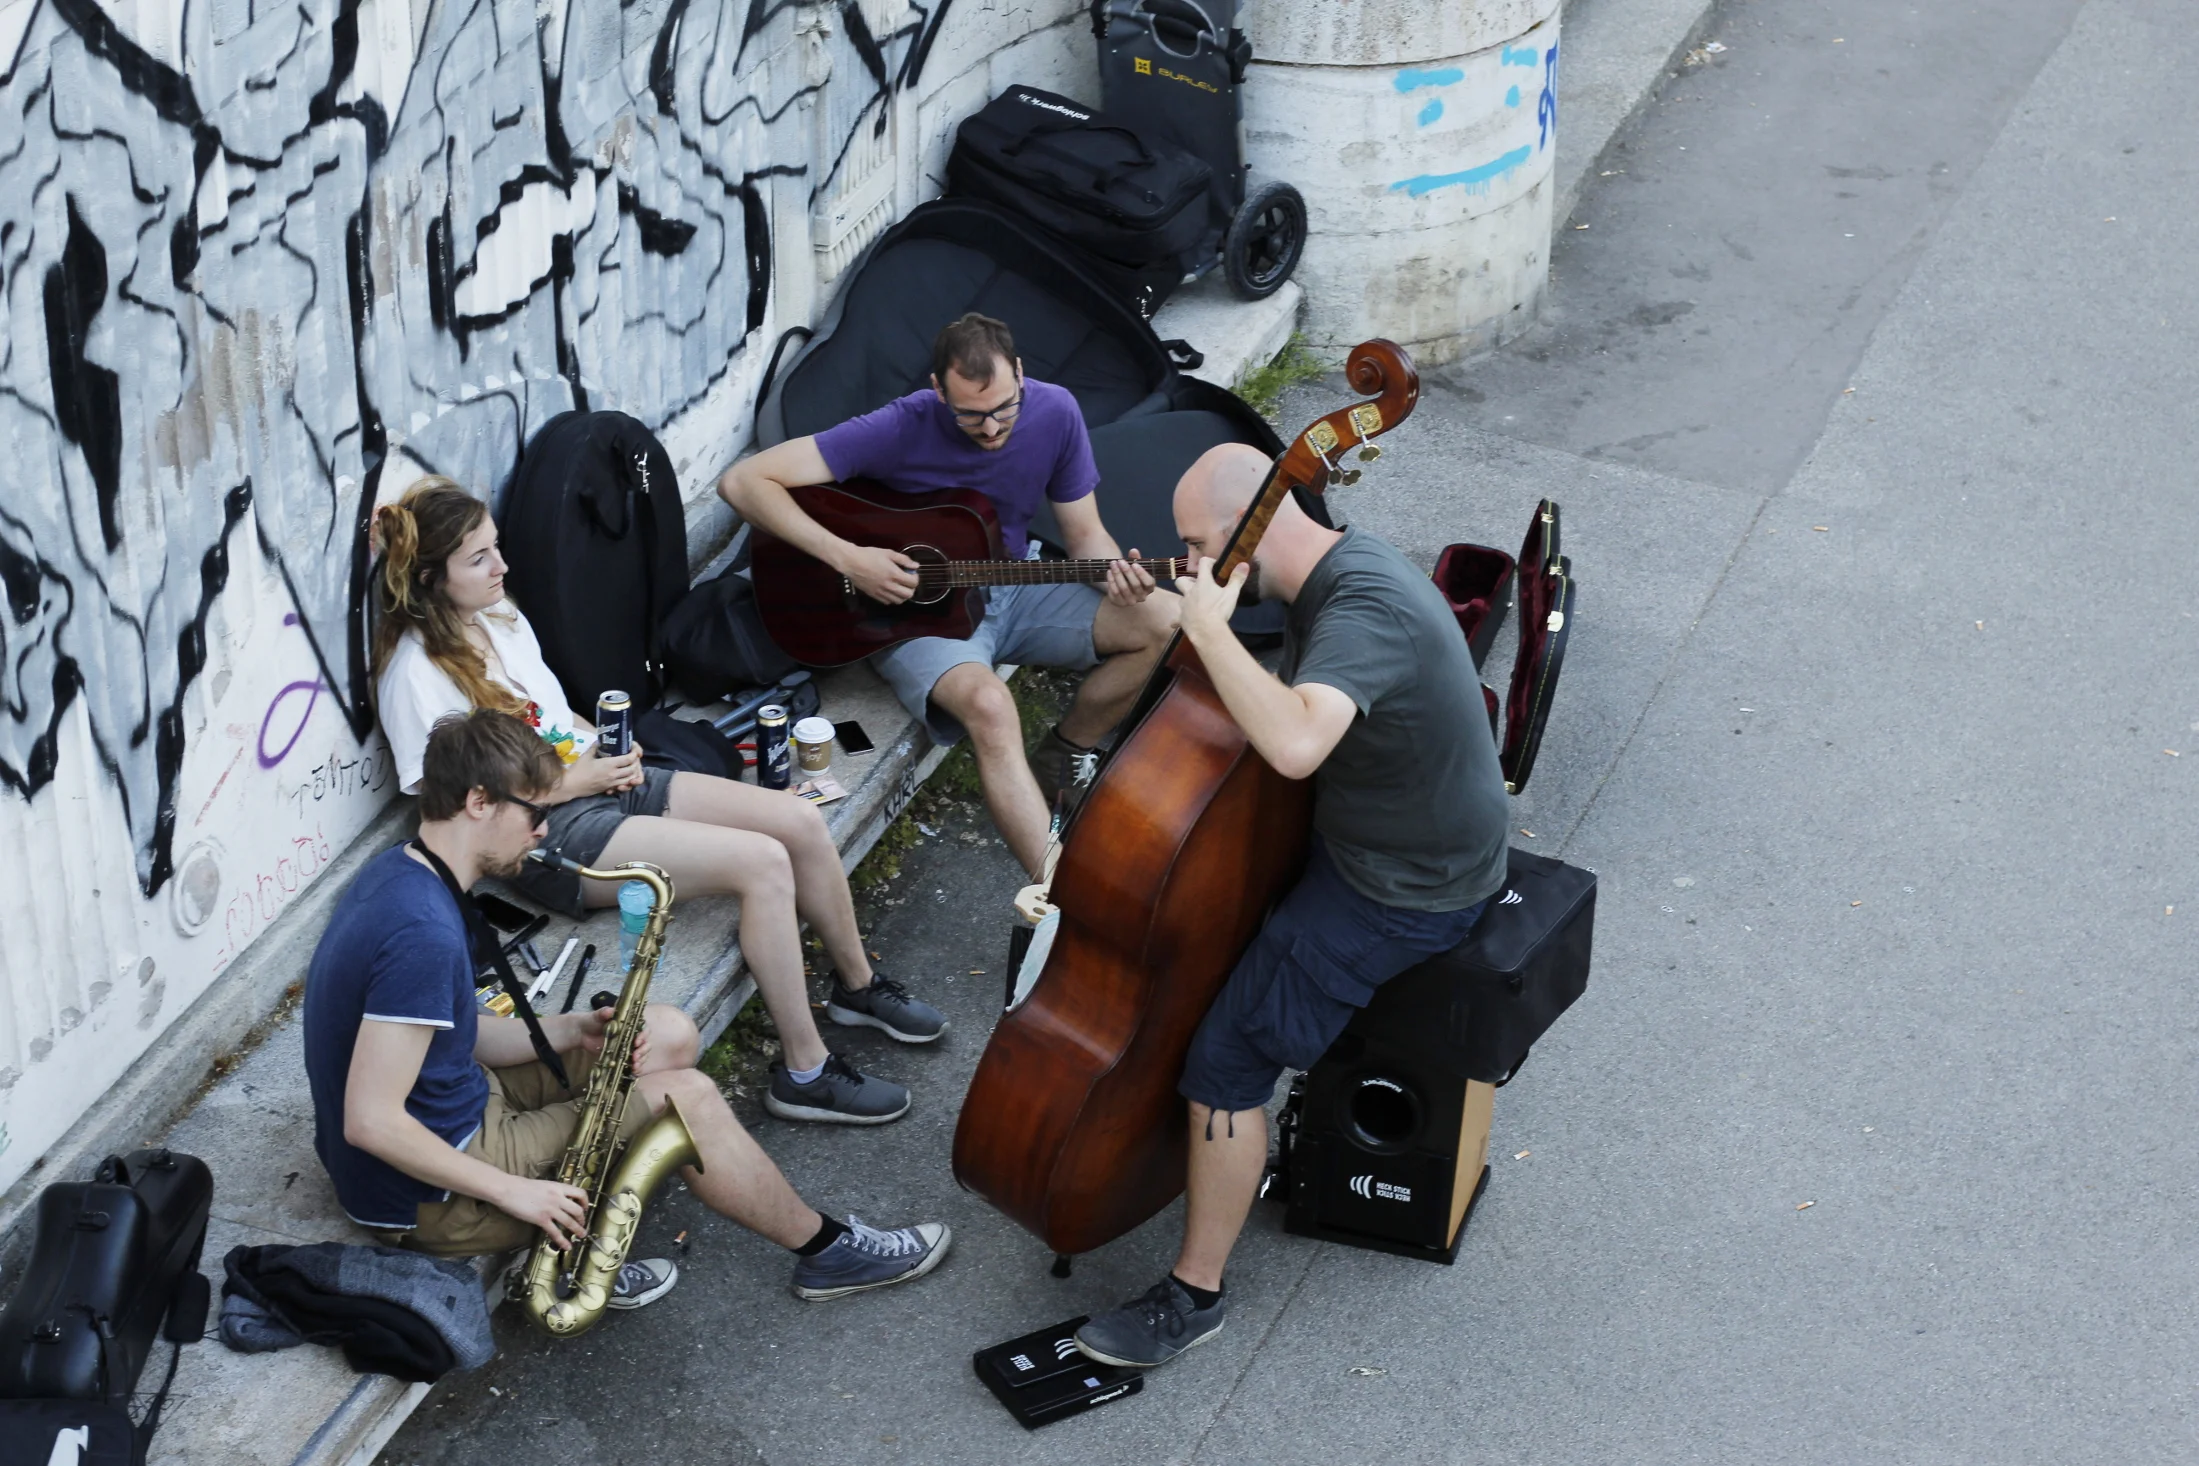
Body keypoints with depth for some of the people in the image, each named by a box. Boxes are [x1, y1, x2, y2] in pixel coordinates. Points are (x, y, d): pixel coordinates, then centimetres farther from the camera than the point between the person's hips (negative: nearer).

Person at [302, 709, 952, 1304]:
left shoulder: (401, 873, 2)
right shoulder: (423, 934, -30)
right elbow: (370, 1121, -31)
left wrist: (572, 1031, -2)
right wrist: (514, 1191, -23)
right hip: (425, 1201, -10)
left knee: (669, 1034, 12)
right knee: (688, 1096, -3)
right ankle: (826, 1249, 17)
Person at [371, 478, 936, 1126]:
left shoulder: (499, 616, 9)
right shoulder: (415, 672, -17)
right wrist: (571, 782, -16)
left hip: (596, 777, 9)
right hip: (548, 833, -9)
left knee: (799, 820, -6)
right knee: (763, 862, -24)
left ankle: (857, 983, 17)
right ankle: (804, 1073, -15)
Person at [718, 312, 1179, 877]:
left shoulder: (1054, 412, -9)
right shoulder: (900, 430, -23)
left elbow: (1084, 534, 1)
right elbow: (742, 481, -24)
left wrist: (1116, 572, -23)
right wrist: (846, 558, -30)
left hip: (1010, 595, 6)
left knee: (1168, 622, -11)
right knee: (989, 704, -37)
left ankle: (1060, 760, 7)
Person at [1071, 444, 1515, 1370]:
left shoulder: (1365, 612, -31)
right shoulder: (1338, 566, 1)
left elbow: (1296, 744, -49)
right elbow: (1290, 713, 15)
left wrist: (1210, 628, -39)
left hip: (1404, 893, -10)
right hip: (1356, 832, 10)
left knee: (1228, 1057, -12)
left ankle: (1194, 1296, 0)